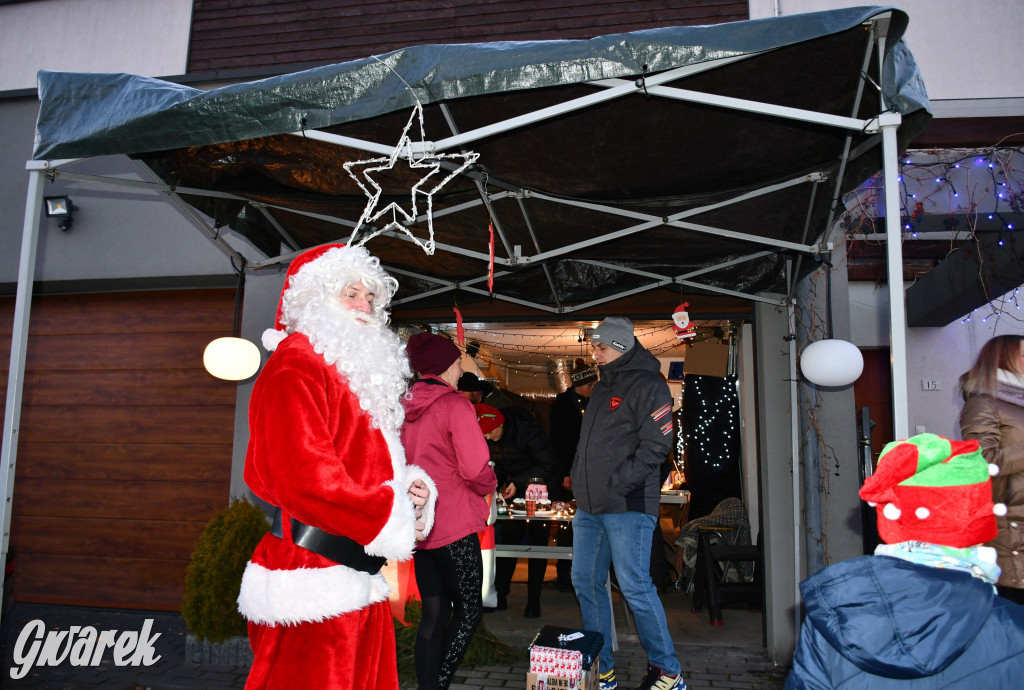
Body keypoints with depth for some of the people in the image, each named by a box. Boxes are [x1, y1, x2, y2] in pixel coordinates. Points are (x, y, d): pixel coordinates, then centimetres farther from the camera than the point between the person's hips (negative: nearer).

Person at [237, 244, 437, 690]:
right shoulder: (296, 365, -12)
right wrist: (391, 517, -14)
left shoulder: (358, 373, 19)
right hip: (313, 585, -9)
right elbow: (305, 477, -23)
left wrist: (411, 487, 4)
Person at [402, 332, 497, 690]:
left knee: (434, 612, 13)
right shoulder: (455, 405, -13)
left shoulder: (405, 407, 8)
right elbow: (475, 469, -19)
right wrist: (489, 486, 0)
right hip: (454, 525, -7)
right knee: (468, 608, 7)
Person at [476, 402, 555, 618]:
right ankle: (500, 595, 7)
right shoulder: (489, 440, -7)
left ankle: (533, 601, 2)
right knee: (508, 539, 0)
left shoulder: (526, 431, -26)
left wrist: (518, 482, -23)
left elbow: (548, 465, -20)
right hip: (515, 489, 5)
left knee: (536, 542, -5)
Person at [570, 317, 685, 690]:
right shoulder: (602, 387, 18)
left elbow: (656, 444, -16)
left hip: (627, 506, -9)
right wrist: (580, 479, 11)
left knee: (634, 586, -5)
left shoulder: (648, 385, -8)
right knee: (585, 582, 10)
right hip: (589, 506, 9)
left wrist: (616, 484, -17)